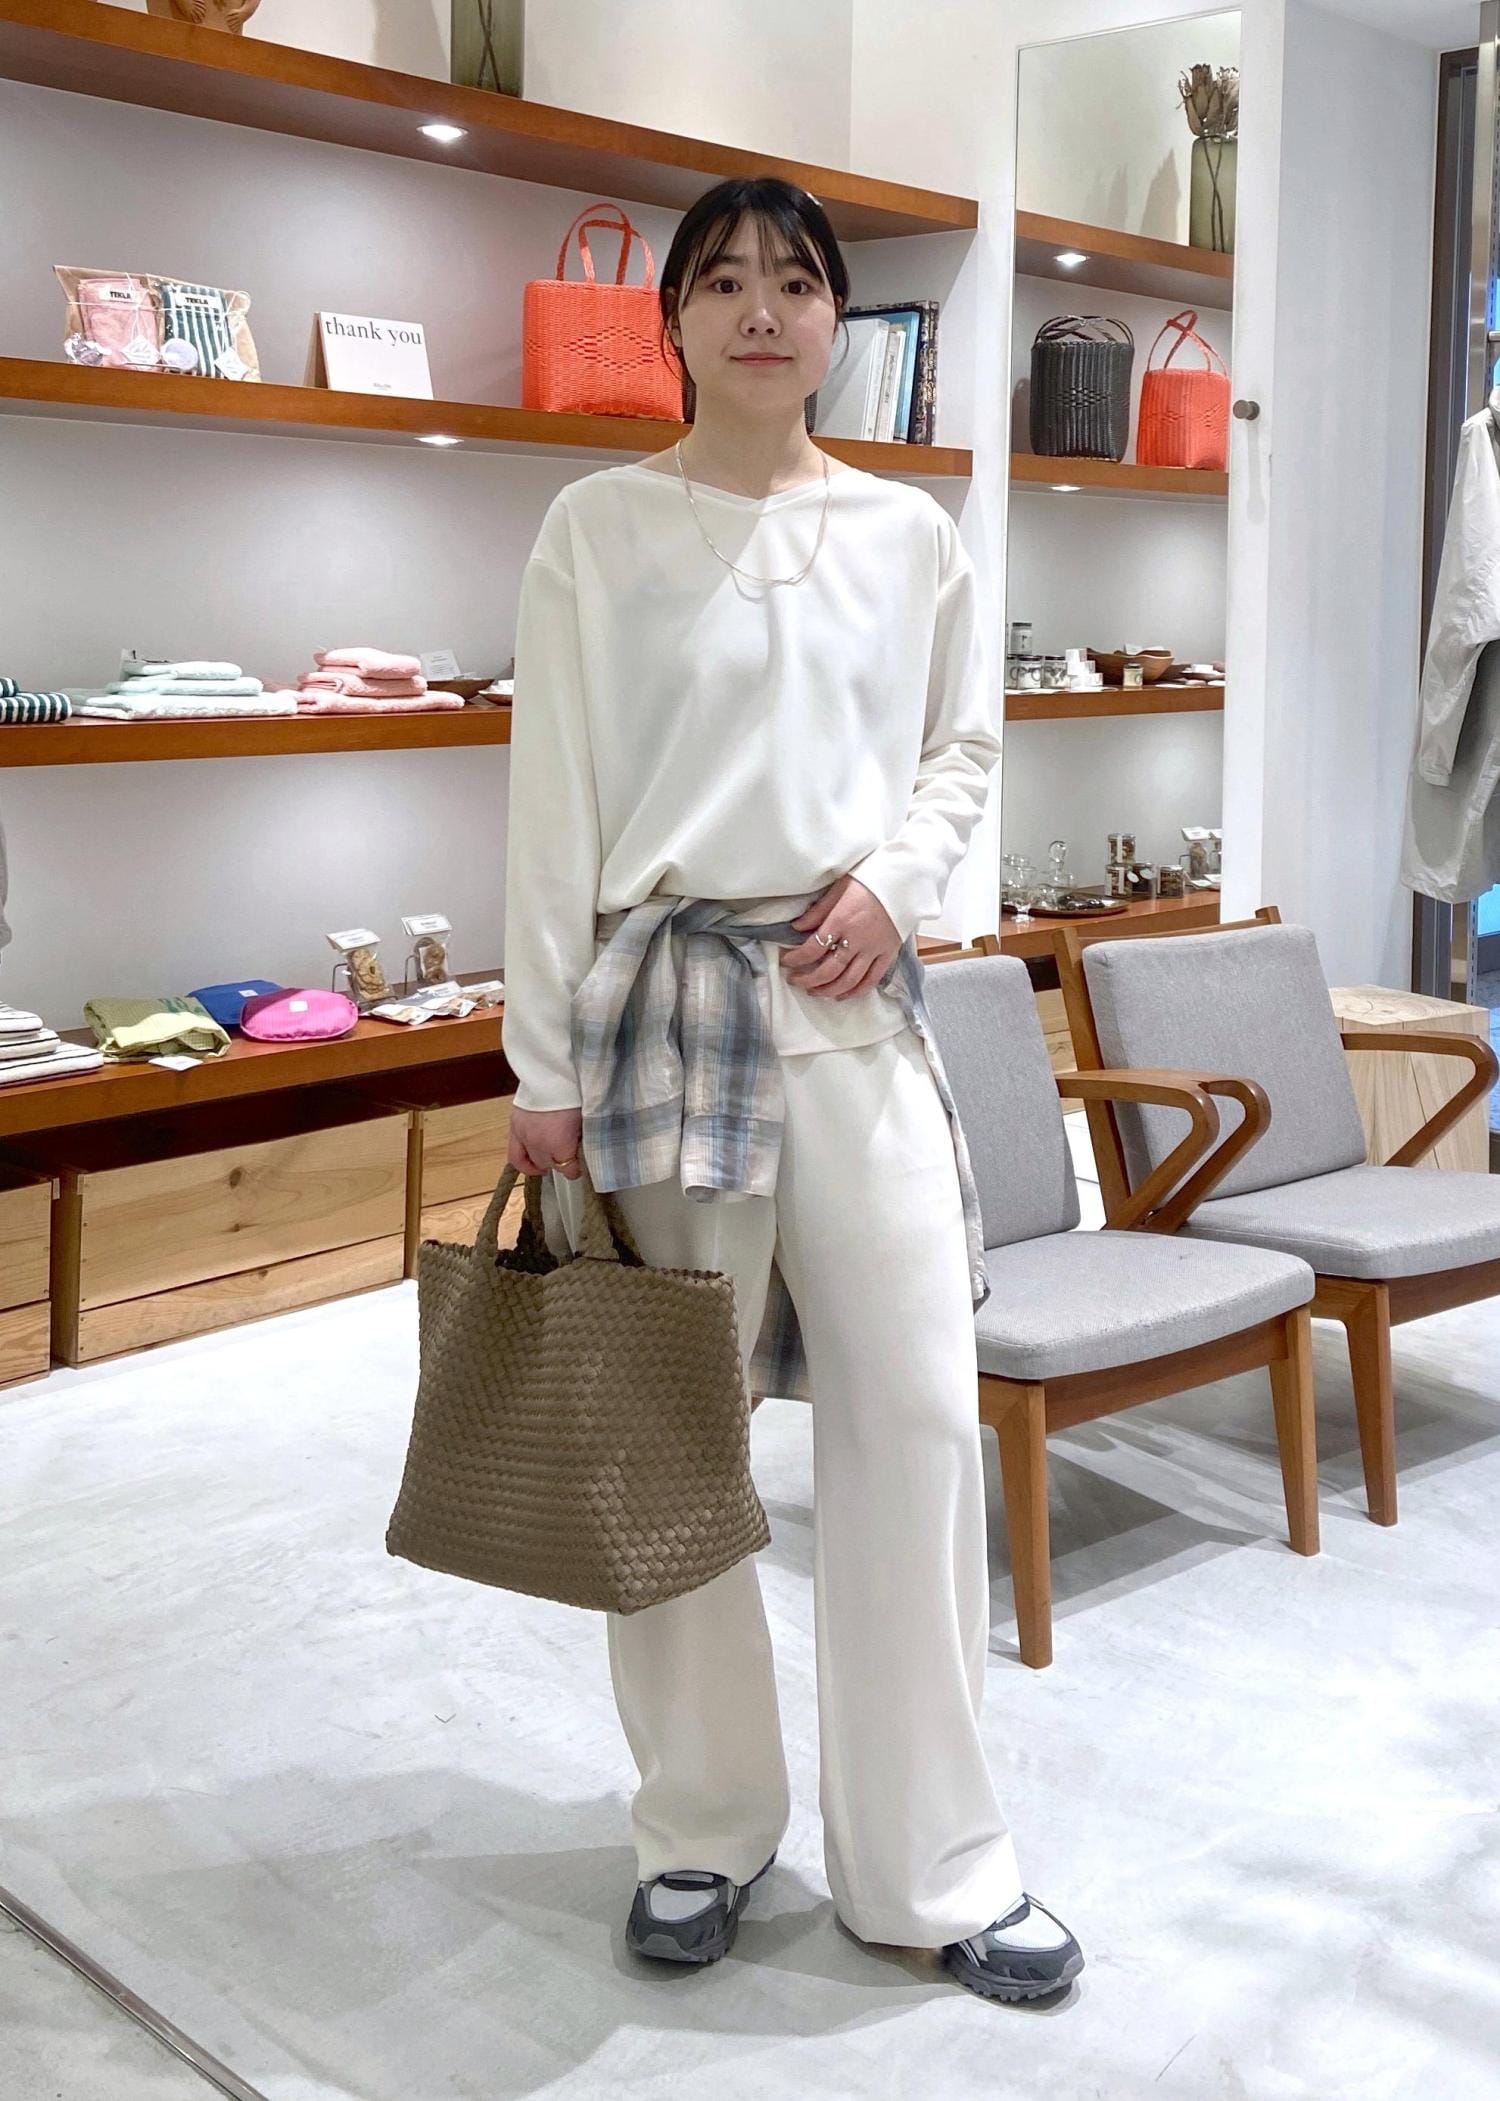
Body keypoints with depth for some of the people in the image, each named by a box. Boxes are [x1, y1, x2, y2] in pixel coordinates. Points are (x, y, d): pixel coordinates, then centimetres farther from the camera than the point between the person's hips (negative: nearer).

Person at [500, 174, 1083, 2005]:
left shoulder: (910, 536, 8)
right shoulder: (598, 530, 0)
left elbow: (964, 748, 16)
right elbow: (554, 808, -2)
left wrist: (895, 881, -5)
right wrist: (542, 1073, -4)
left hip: (856, 1001, 2)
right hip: (665, 994, -2)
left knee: (917, 1412, 1)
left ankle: (931, 1864, 16)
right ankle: (704, 1830, 25)